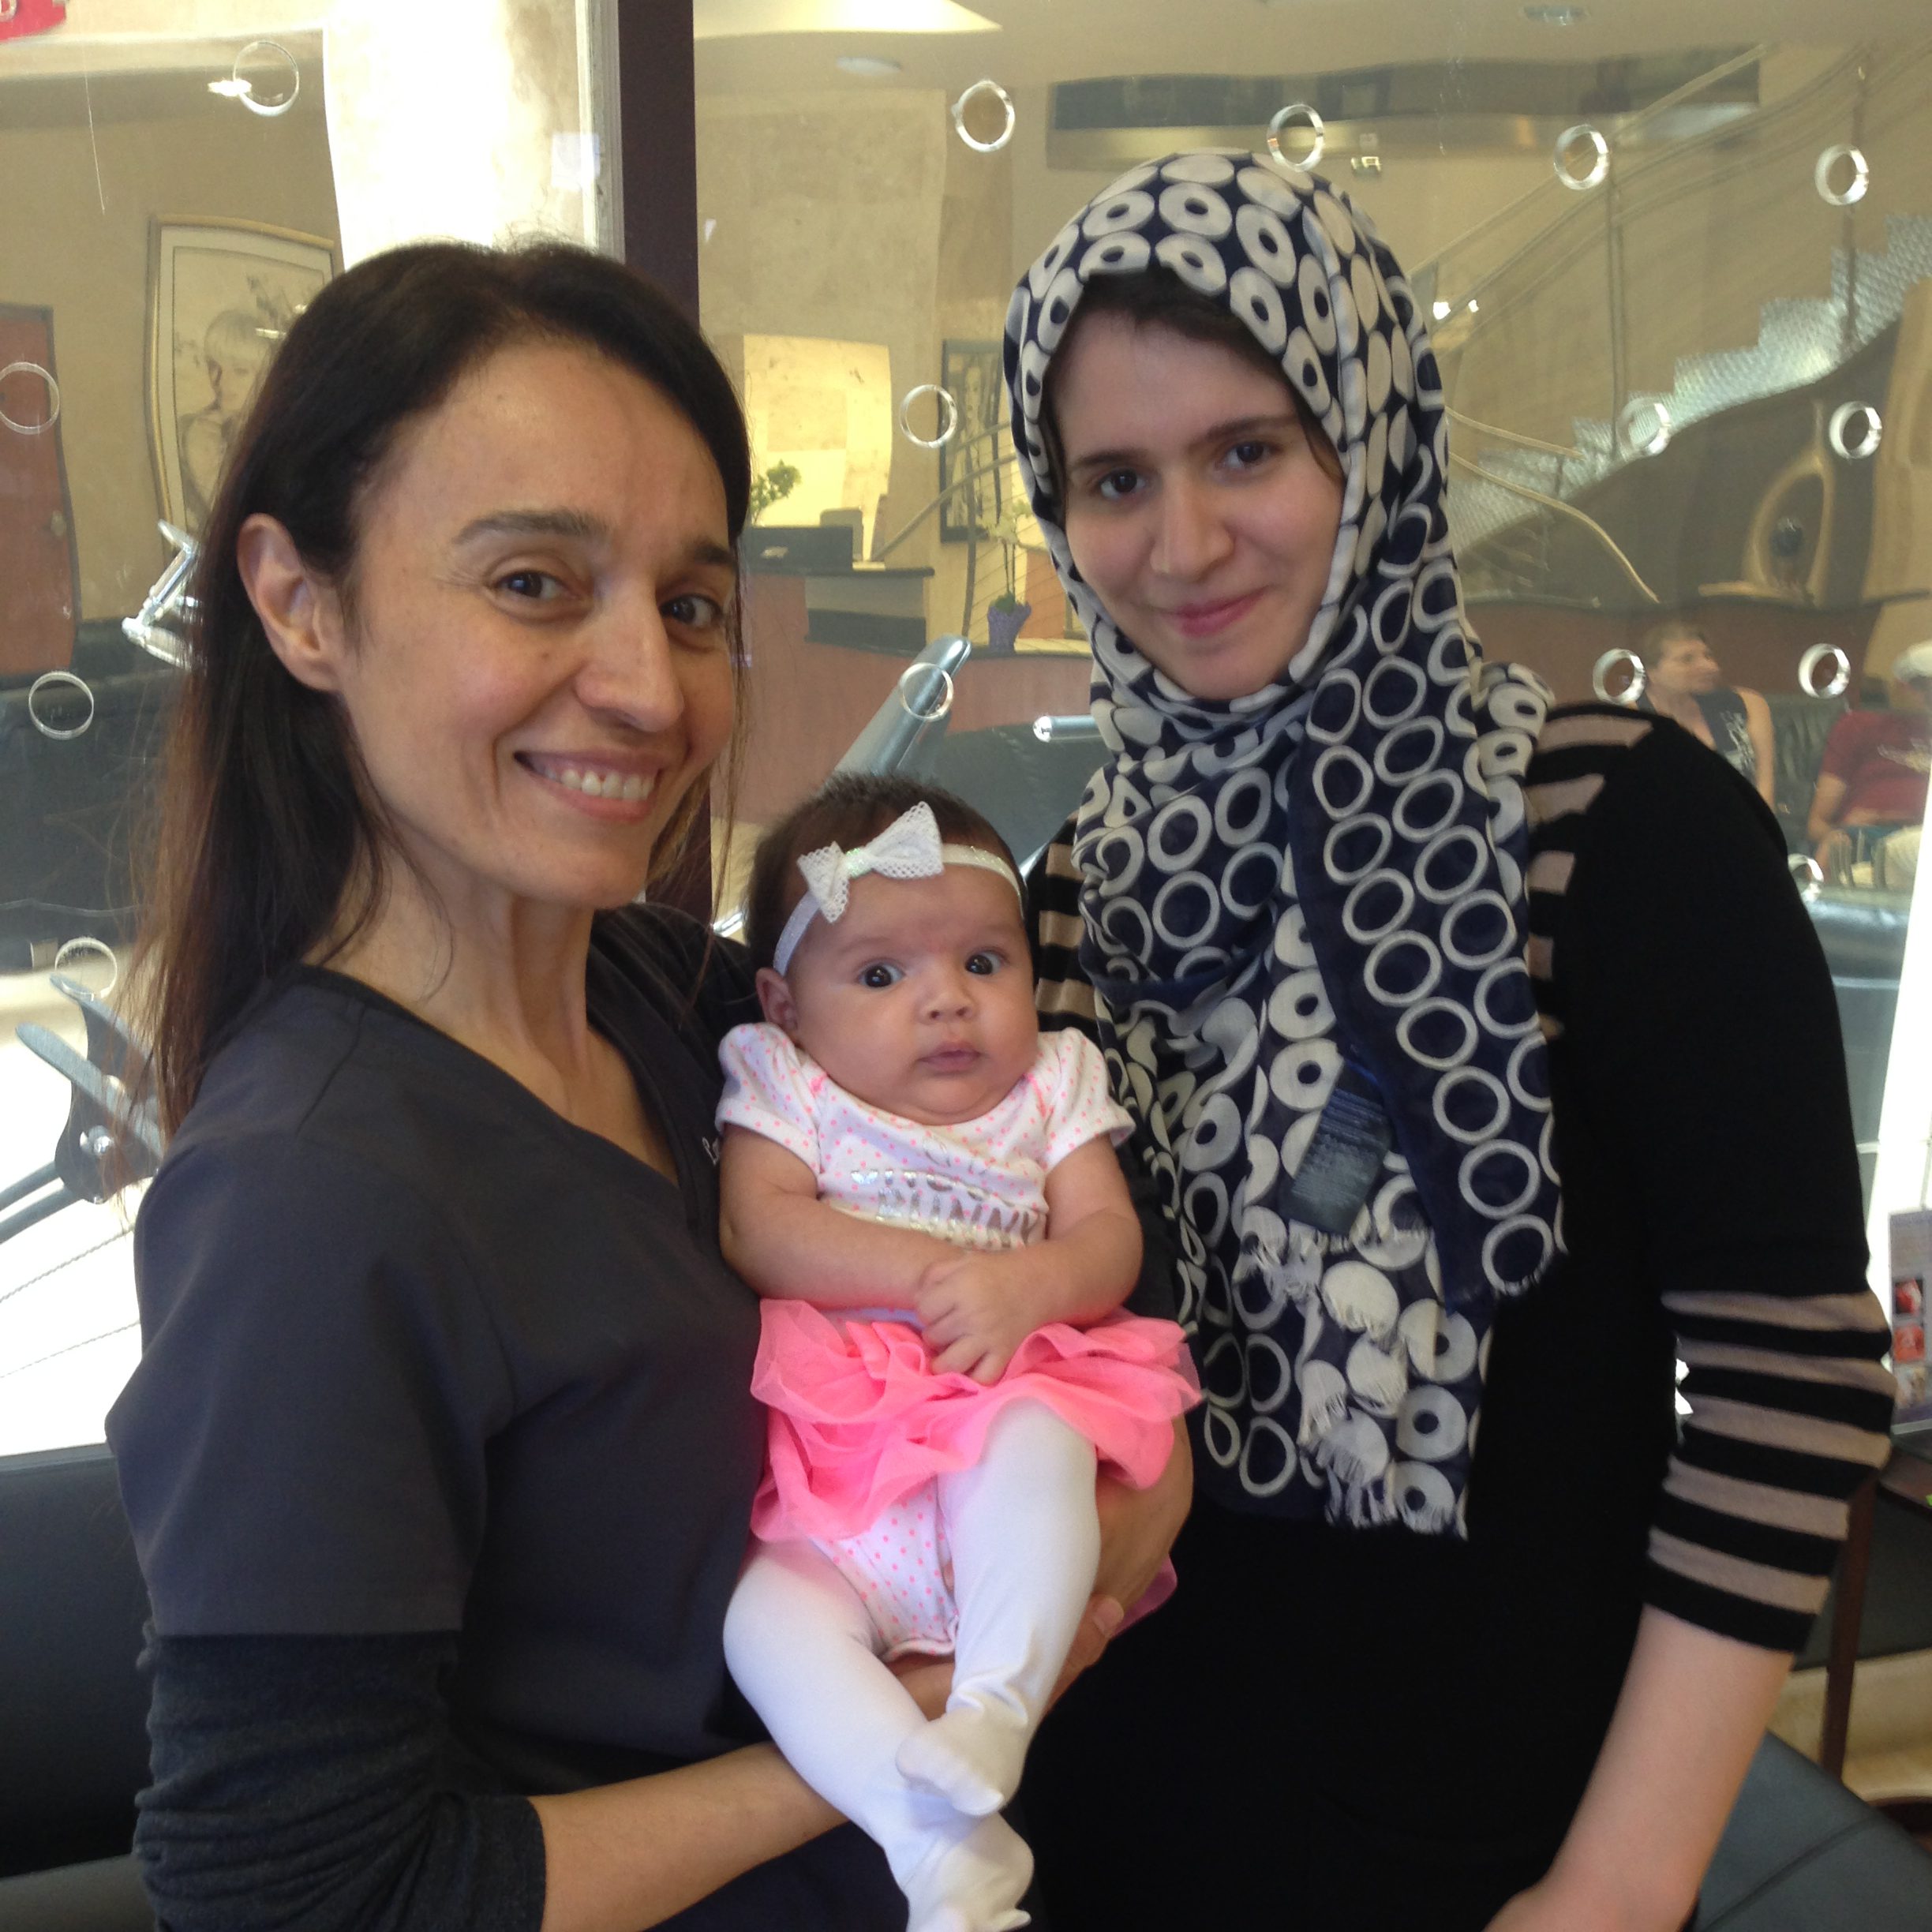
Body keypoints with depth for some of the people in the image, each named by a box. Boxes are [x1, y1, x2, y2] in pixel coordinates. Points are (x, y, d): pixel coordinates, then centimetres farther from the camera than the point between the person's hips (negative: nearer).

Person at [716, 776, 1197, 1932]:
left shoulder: (1049, 1088, 13)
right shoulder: (787, 1088, 8)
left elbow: (1110, 1240, 3)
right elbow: (761, 1231, -8)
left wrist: (1026, 1284, -20)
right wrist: (931, 1271, -17)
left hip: (1004, 1406, 0)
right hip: (834, 1500, 0)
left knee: (1036, 1444, -34)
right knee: (765, 1616, -26)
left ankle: (997, 1705, -28)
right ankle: (944, 1837, -27)